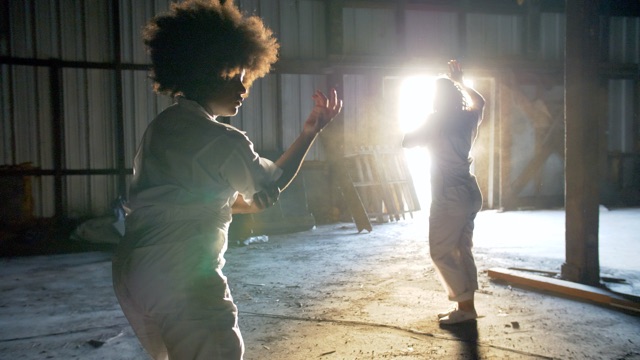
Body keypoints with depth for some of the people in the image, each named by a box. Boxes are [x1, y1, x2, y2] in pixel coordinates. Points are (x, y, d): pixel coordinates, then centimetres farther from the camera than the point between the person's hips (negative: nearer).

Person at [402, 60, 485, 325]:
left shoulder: (436, 121, -8)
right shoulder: (468, 118, 9)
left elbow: (407, 142, 3)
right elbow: (479, 102, 31)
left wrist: (423, 134, 22)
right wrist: (460, 81, 39)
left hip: (450, 196, -7)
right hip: (469, 193, 8)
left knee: (441, 252, -2)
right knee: (462, 251, 11)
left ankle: (465, 306, -2)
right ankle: (466, 305, 15)